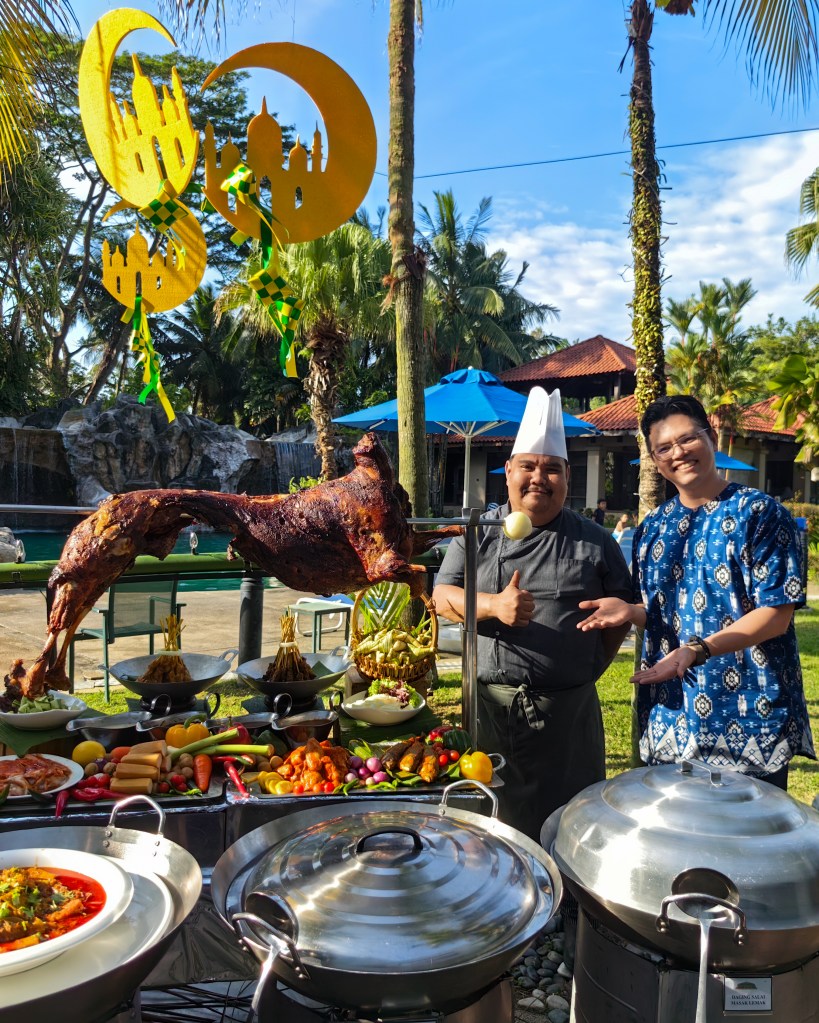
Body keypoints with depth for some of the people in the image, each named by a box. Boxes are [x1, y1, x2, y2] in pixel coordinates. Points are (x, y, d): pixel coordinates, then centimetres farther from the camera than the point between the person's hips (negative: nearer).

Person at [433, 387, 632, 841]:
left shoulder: (594, 541, 6)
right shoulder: (478, 532, 5)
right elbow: (442, 596, 0)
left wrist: (594, 665, 1)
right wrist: (493, 605, -18)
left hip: (568, 709, 0)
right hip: (490, 704, 0)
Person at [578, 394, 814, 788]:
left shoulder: (760, 513, -8)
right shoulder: (652, 529, 8)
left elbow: (776, 615, -13)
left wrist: (697, 650, -26)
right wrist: (632, 611, -8)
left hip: (751, 724, -5)